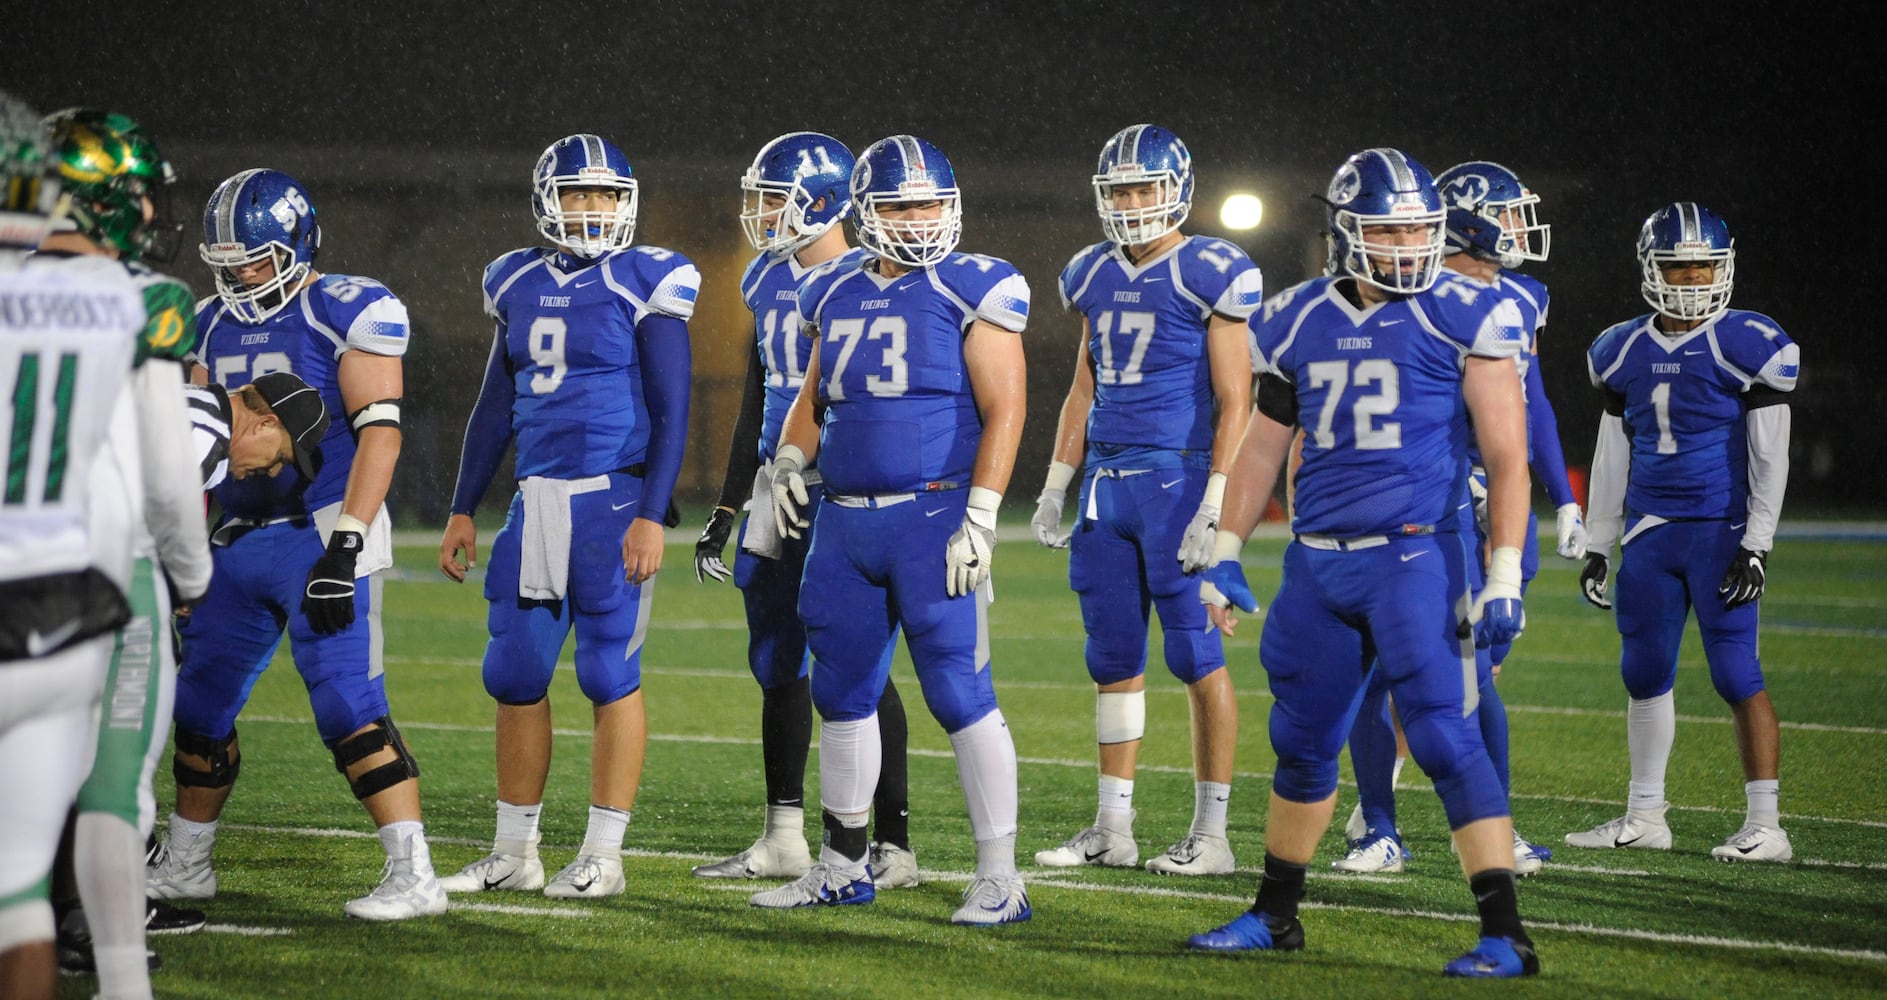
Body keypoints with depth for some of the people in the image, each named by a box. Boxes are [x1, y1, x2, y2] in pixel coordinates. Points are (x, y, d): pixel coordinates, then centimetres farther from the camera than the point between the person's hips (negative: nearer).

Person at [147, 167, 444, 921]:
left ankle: (414, 877, -11)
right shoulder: (216, 326, 11)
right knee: (199, 705, 12)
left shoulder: (344, 314, -11)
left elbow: (379, 433, -16)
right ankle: (184, 865, 28)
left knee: (349, 710, -13)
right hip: (239, 543, 7)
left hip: (322, 537, -7)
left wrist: (344, 548, -23)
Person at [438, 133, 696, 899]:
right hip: (536, 498, 6)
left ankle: (603, 855, 4)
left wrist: (651, 516, -16)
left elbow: (670, 410, -8)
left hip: (613, 498, -6)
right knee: (515, 675, 7)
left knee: (611, 676, -2)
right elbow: (495, 405, 18)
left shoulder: (644, 284, -5)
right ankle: (514, 852, 16)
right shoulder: (519, 284, 11)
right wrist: (462, 510, 16)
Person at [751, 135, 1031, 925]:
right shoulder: (837, 295, 13)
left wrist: (980, 518, -16)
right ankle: (843, 866, 24)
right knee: (842, 694, 12)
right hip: (844, 524, 6)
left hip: (932, 518, -6)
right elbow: (813, 398, 25)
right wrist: (790, 459, 5)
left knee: (960, 695, -8)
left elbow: (1004, 409, -9)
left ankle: (999, 879, -4)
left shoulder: (972, 291, -5)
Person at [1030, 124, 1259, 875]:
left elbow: (1234, 403, -10)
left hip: (1177, 477, -7)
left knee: (1197, 657, -4)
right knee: (1113, 660, 9)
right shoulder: (1095, 277, 12)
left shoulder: (1210, 276, -8)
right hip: (1106, 480, 7)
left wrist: (1216, 506, -17)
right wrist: (1056, 488, 16)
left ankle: (1211, 834, 1)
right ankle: (1112, 828, 15)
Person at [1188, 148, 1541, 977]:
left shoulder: (1462, 319, -7)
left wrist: (1504, 579, -14)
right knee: (1303, 742, 15)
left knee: (1445, 738, -13)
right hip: (1317, 563, 5)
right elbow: (1262, 444, 18)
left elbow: (1507, 456, -8)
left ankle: (1506, 937, -11)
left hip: (1412, 558, -5)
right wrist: (1225, 554, 15)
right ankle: (1275, 915, 31)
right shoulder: (1298, 323, 8)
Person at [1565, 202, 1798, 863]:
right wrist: (1599, 545, 14)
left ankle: (1765, 825, -5)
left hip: (1721, 532, -5)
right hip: (1650, 534, 6)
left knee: (1737, 674, -9)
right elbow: (1612, 454, 16)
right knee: (1644, 673, 9)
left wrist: (1758, 544, -12)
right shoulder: (1624, 353, 9)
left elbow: (1770, 455, -6)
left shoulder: (1747, 348, -7)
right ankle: (1645, 817, 19)